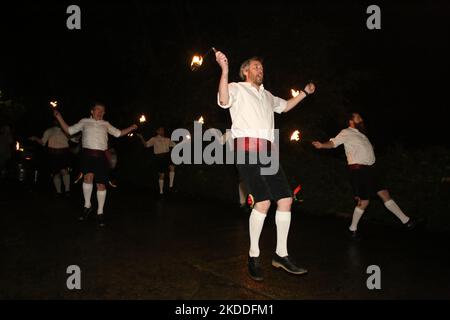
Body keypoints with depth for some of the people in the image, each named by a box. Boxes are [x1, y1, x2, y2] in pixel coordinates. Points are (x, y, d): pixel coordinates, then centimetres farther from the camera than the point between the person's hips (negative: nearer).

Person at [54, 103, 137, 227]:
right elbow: (69, 130, 15)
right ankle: (87, 205, -6)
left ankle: (100, 212, 11)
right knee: (88, 176, -27)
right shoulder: (85, 121, 14)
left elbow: (119, 133, 22)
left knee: (101, 184, -1)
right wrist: (59, 117, 7)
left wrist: (131, 128, 9)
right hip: (87, 154, -2)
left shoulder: (106, 124, 18)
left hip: (101, 156, 2)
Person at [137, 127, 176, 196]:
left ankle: (170, 186, -18)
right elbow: (146, 145, -7)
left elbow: (174, 144, 18)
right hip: (159, 157, -2)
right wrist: (142, 138, -21)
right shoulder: (154, 139, 4)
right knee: (161, 175, 2)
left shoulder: (167, 139, 16)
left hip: (167, 155, 3)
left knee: (172, 167, -26)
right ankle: (161, 191, 14)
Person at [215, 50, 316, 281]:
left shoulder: (266, 95, 30)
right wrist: (225, 70, -24)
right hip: (247, 148, -7)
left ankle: (281, 255, 11)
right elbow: (224, 101, -14)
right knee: (263, 201, -18)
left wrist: (305, 93, 42)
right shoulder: (237, 88, 9)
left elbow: (285, 106, 48)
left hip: (269, 151, 7)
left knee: (285, 199, -1)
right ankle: (254, 255, -1)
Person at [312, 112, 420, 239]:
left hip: (370, 169, 8)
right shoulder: (346, 133, -6)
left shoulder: (360, 133, 19)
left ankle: (406, 221, 16)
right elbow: (333, 143, -19)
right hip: (359, 170, -8)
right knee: (364, 202, -3)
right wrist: (322, 145, -35)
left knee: (385, 194, 9)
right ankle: (352, 229, 12)